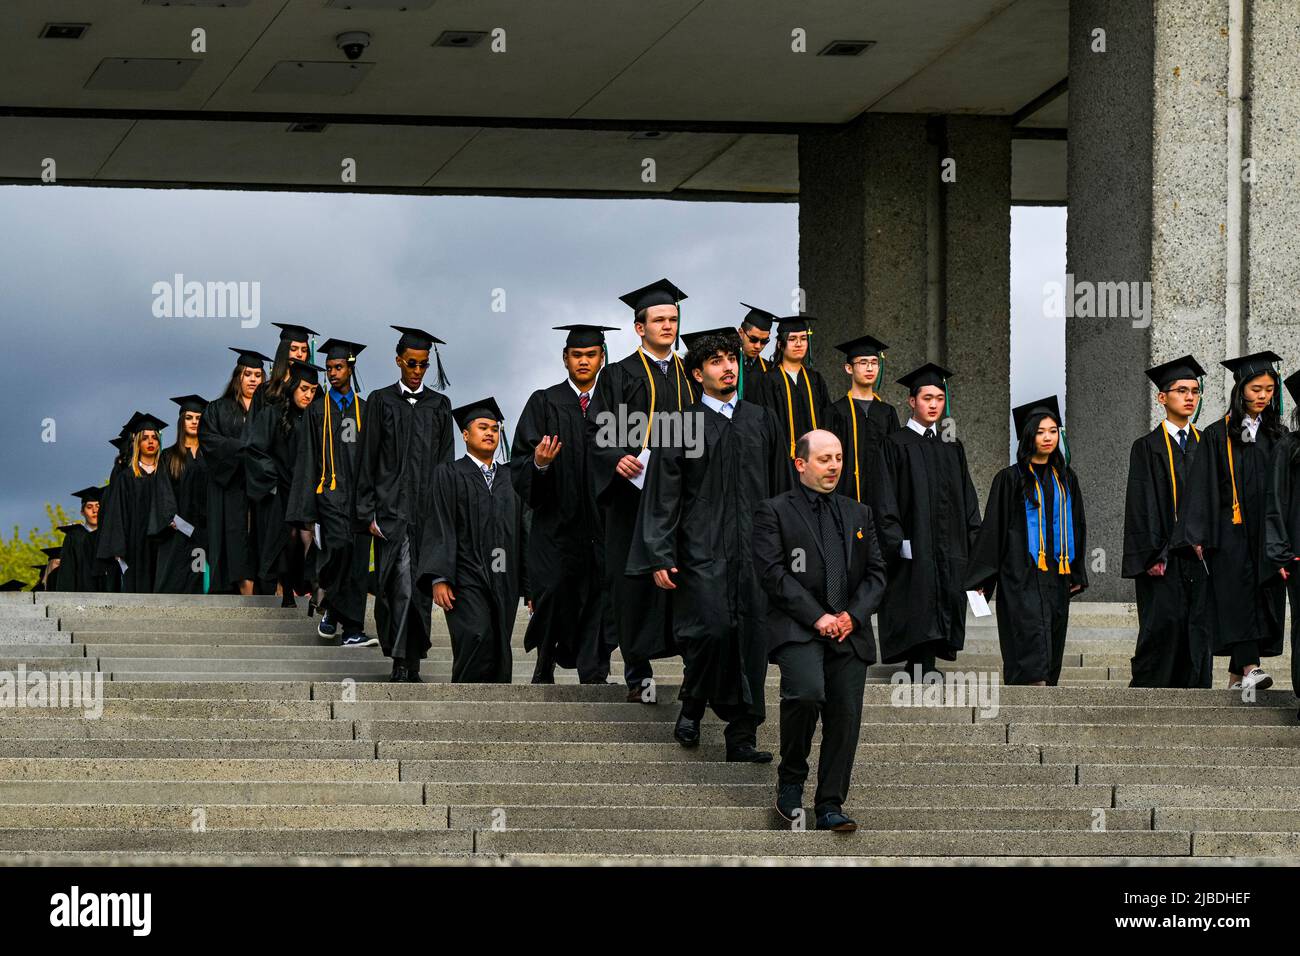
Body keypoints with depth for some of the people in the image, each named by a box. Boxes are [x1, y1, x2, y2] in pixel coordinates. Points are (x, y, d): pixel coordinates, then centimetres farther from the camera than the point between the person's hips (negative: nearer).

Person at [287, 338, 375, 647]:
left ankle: (352, 631, 2)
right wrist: (307, 510, -3)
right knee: (339, 544, -26)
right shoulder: (317, 410, 7)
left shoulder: (364, 409, 14)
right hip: (330, 491, -3)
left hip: (359, 493, 3)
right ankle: (328, 603, -5)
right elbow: (306, 459, 4)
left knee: (358, 562, -1)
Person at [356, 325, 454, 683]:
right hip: (392, 508, -3)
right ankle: (400, 663, -14)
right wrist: (369, 513, -4)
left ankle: (413, 662, 13)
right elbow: (367, 461, 3)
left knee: (420, 586, 5)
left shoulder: (439, 406, 10)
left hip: (429, 509, 3)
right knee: (400, 583, -13)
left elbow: (446, 461, 11)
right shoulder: (381, 401, 4)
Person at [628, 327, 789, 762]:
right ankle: (691, 708, 11)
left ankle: (741, 738, 5)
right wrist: (660, 558, -7)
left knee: (750, 640, -1)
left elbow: (780, 488, 16)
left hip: (755, 551, 3)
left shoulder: (761, 421, 12)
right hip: (702, 551, -3)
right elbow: (662, 495, -1)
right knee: (712, 629, -16)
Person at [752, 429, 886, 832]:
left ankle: (830, 805, 7)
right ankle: (790, 780, -6)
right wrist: (817, 617, -13)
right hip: (796, 629, -5)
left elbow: (876, 572, 16)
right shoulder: (774, 512, 5)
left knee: (845, 716, -2)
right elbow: (772, 572, -6)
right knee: (806, 692, -27)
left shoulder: (859, 514, 20)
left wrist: (852, 615, -3)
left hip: (849, 631, 5)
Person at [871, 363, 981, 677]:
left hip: (950, 548, 5)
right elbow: (885, 498, -6)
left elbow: (966, 498, 19)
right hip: (913, 547, -5)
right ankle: (920, 671, -12)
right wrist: (897, 541, -16)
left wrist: (972, 540, 8)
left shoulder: (951, 447, 17)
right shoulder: (896, 445, 0)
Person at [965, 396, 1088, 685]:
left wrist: (1077, 573, 17)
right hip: (1022, 574, -6)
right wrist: (982, 577, -6)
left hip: (1057, 574, 6)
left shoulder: (1065, 479, 14)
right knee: (1033, 638, -18)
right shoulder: (1010, 478, -1)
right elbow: (993, 527, -2)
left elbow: (1076, 525, 21)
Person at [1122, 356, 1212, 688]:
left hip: (1199, 556, 5)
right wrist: (1152, 556, -14)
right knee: (1163, 625, -10)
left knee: (1198, 632, 1)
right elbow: (1141, 505, -5)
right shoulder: (1148, 448, 0)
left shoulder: (1205, 446, 14)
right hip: (1164, 558, -5)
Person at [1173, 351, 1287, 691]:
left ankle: (1236, 675, 8)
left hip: (1268, 534, 4)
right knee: (1239, 592, -15)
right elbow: (1202, 486, -3)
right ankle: (1248, 668, -25)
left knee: (1264, 598, 2)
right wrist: (1199, 535, -11)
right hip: (1231, 532, -4)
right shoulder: (1219, 435, 0)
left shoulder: (1277, 434, 12)